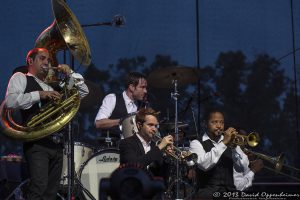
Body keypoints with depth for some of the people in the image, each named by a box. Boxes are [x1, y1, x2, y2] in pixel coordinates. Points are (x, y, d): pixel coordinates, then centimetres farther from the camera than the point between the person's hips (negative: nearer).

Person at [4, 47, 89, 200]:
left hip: (57, 143, 6)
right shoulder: (21, 78, 11)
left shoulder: (51, 87, 26)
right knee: (39, 187, -22)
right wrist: (39, 95, -15)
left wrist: (70, 73, 16)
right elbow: (10, 101, -9)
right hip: (37, 142, -6)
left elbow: (83, 92, 29)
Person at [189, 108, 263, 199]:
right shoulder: (197, 144, 4)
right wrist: (223, 143, -18)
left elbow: (244, 169, 8)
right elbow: (203, 164, -17)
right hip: (208, 192, -4)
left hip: (231, 191, 4)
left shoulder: (231, 142, 17)